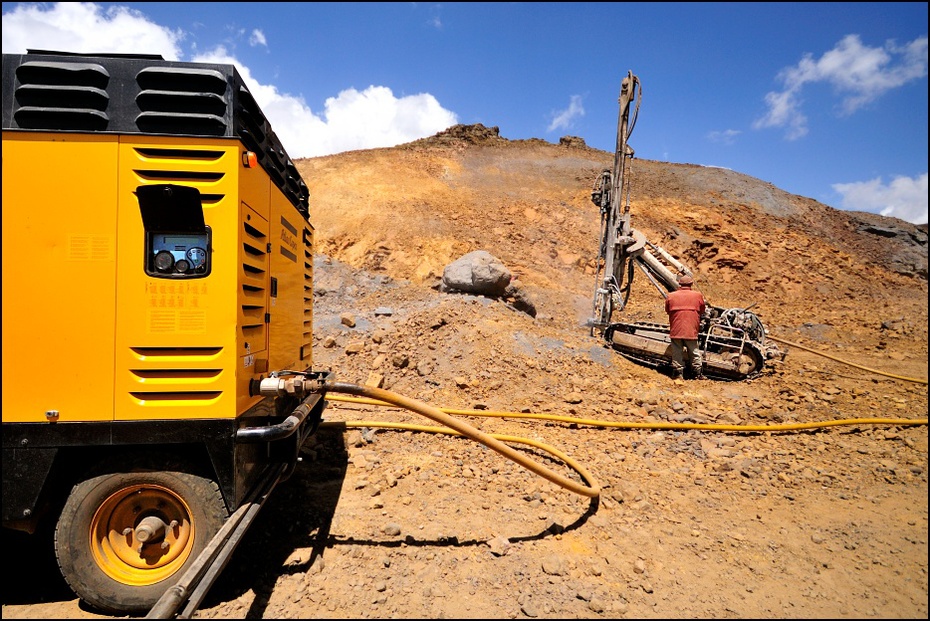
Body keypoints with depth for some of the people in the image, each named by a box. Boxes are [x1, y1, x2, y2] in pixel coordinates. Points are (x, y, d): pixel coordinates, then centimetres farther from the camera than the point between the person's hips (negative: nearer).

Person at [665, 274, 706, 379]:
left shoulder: (671, 296, 1)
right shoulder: (697, 295, 0)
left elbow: (667, 311, 13)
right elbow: (702, 310, 12)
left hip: (675, 330, 0)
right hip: (691, 330, 0)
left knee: (677, 353, 9)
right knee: (695, 353, 12)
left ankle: (677, 373, 13)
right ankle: (698, 374, 18)